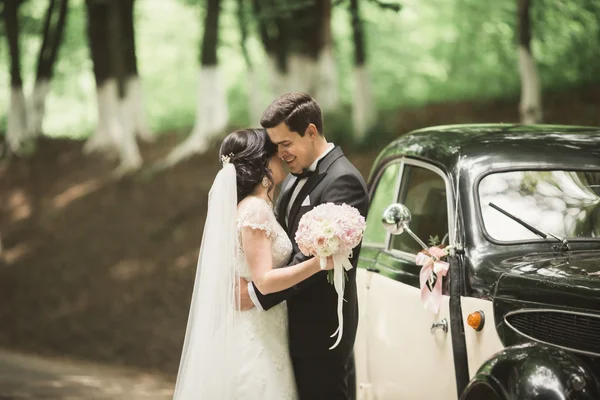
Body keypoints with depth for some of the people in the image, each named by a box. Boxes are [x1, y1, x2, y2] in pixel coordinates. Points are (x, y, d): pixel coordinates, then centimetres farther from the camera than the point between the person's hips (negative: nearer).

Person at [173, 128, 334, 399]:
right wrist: (318, 262, -29)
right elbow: (264, 281, -24)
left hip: (252, 331, 10)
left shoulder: (250, 205, 10)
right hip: (255, 336, -10)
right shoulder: (255, 211, -19)